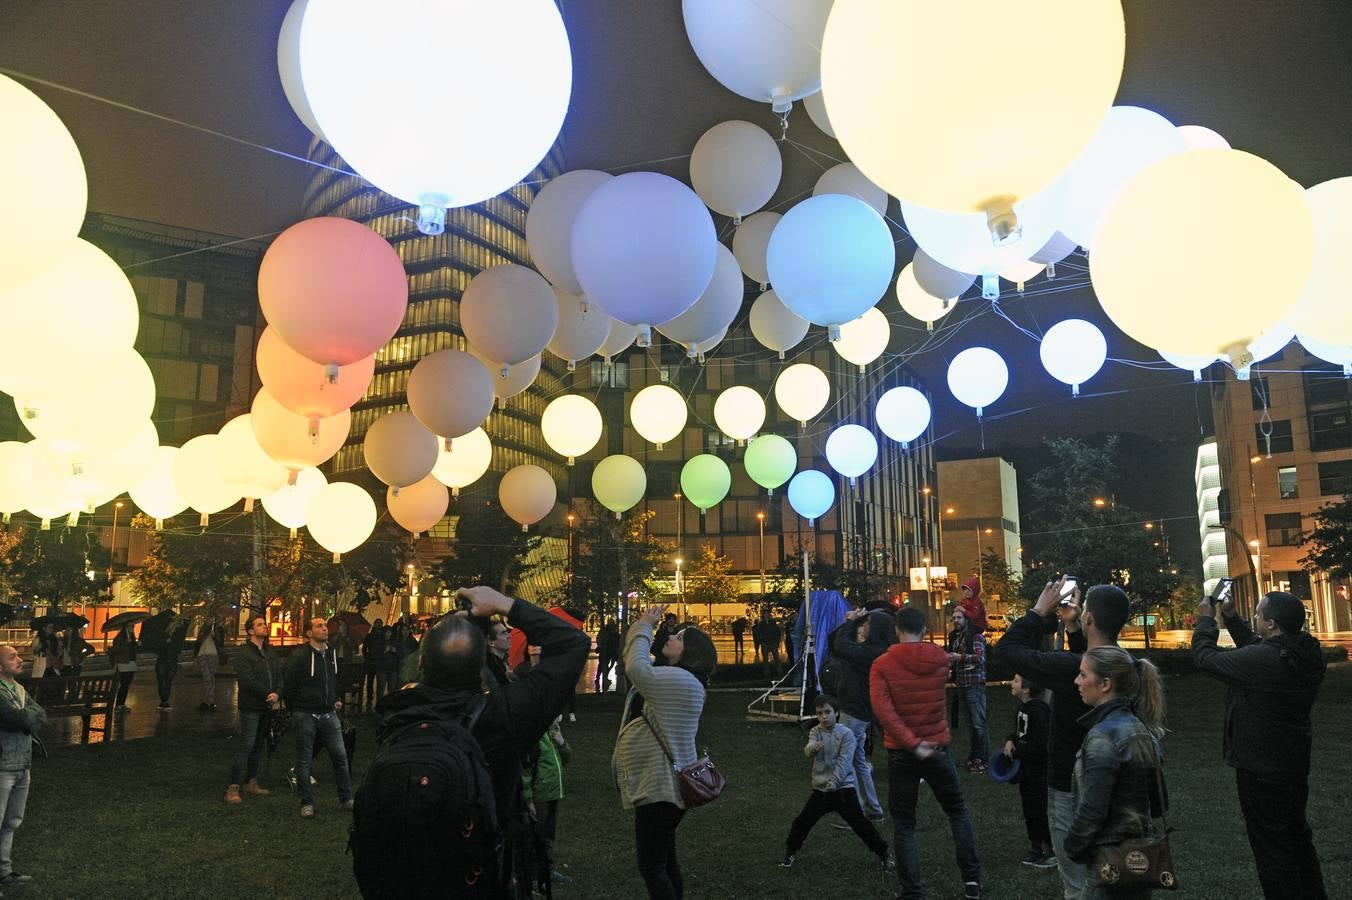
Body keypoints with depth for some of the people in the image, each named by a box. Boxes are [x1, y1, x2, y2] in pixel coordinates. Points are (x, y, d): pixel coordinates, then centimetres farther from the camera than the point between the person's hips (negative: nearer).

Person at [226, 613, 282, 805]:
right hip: (251, 707, -7)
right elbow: (248, 680, -17)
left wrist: (277, 695, -10)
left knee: (259, 745, 12)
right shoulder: (242, 654, -7)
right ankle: (234, 787, -6)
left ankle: (251, 782, 21)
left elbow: (279, 676, 9)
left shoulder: (271, 653, 15)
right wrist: (269, 695, -15)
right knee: (246, 745, -9)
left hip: (268, 707, 7)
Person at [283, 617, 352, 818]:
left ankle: (346, 798, 15)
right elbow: (288, 686, -6)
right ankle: (307, 803, 17)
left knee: (340, 756, 3)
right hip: (305, 716, -5)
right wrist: (295, 711, 2)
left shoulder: (332, 654, 8)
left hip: (329, 714, 5)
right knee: (304, 761, 5)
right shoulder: (300, 656, -12)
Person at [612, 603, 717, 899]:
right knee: (663, 858, 19)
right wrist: (642, 626, 7)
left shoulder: (682, 680, -19)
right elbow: (636, 660, 19)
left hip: (660, 788, -11)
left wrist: (644, 627, -15)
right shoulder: (670, 678, 14)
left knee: (651, 866, -5)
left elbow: (636, 668, -27)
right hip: (660, 785, 11)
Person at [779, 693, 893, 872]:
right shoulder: (815, 732, 0)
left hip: (843, 788, -3)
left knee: (860, 823, -2)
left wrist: (834, 781, -29)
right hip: (820, 789, 3)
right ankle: (790, 851, 25)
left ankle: (883, 852, 17)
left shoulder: (846, 733, -9)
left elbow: (844, 762, -16)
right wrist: (813, 747, -44)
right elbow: (807, 752, -20)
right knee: (802, 822, 3)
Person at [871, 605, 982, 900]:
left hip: (901, 753, -2)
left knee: (904, 824, 10)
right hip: (937, 748, 2)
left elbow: (883, 709, -23)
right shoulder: (942, 660, -3)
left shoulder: (882, 665, -11)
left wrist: (912, 743, -22)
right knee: (958, 811, 22)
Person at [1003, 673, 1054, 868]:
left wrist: (1016, 753, -16)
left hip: (1039, 769, -9)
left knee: (1040, 810, 0)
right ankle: (1035, 848, 29)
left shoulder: (1037, 710, -24)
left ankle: (1052, 851, 14)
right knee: (1029, 809, 17)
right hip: (1026, 769, 9)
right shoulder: (1023, 707, 6)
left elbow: (1039, 744, -26)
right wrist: (1010, 740, -1)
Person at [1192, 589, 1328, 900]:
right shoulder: (1307, 653, -4)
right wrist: (1231, 617, 14)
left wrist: (1206, 620, -1)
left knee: (1272, 850, 3)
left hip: (1261, 769, -9)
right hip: (1296, 765, 9)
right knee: (1298, 839, 25)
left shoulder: (1262, 660, -29)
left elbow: (1206, 658, -16)